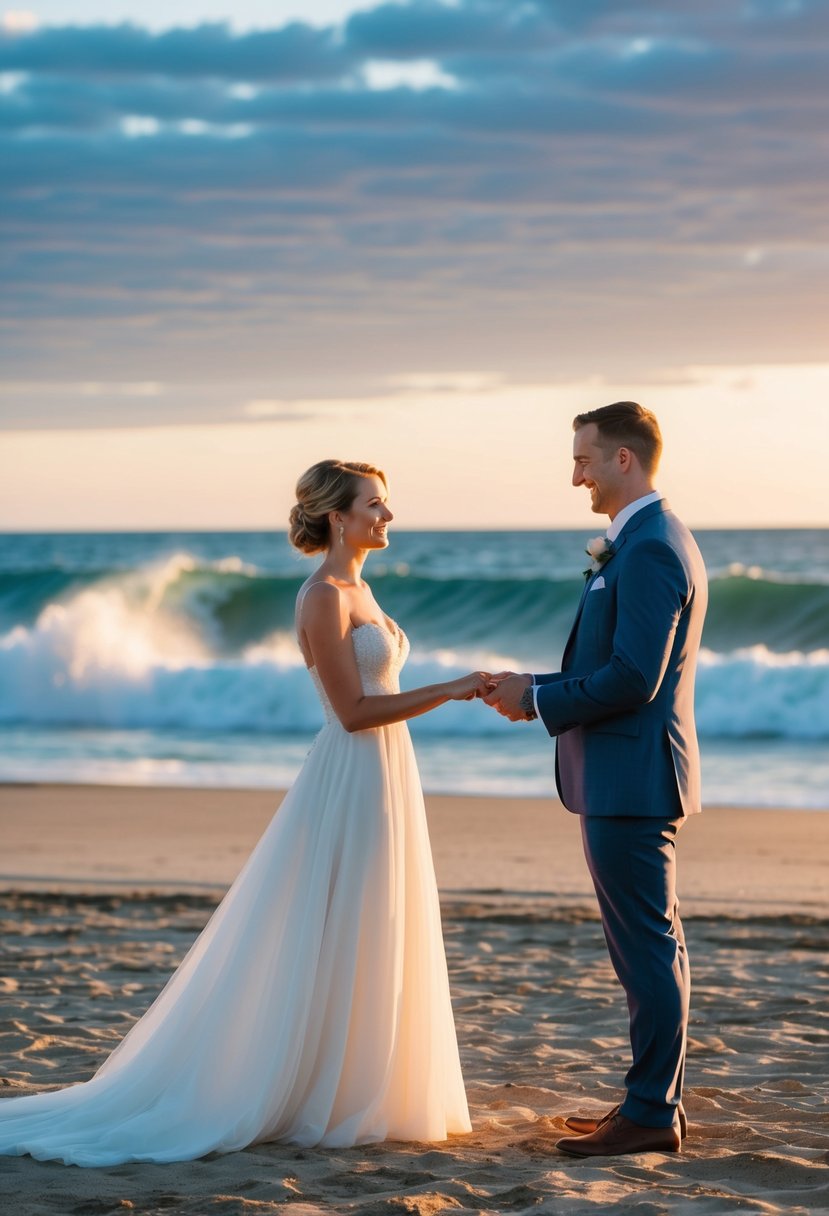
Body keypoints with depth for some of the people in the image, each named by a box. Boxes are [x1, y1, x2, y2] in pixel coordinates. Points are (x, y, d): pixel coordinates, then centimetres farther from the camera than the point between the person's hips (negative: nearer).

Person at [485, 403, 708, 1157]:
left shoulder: (649, 550, -17)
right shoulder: (654, 542, 16)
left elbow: (634, 677, -23)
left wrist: (541, 700, -12)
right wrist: (539, 692, 10)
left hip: (631, 781, -11)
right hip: (628, 781, 11)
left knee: (647, 946, -5)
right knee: (648, 945, 14)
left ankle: (650, 1115, 0)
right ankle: (656, 1100, 21)